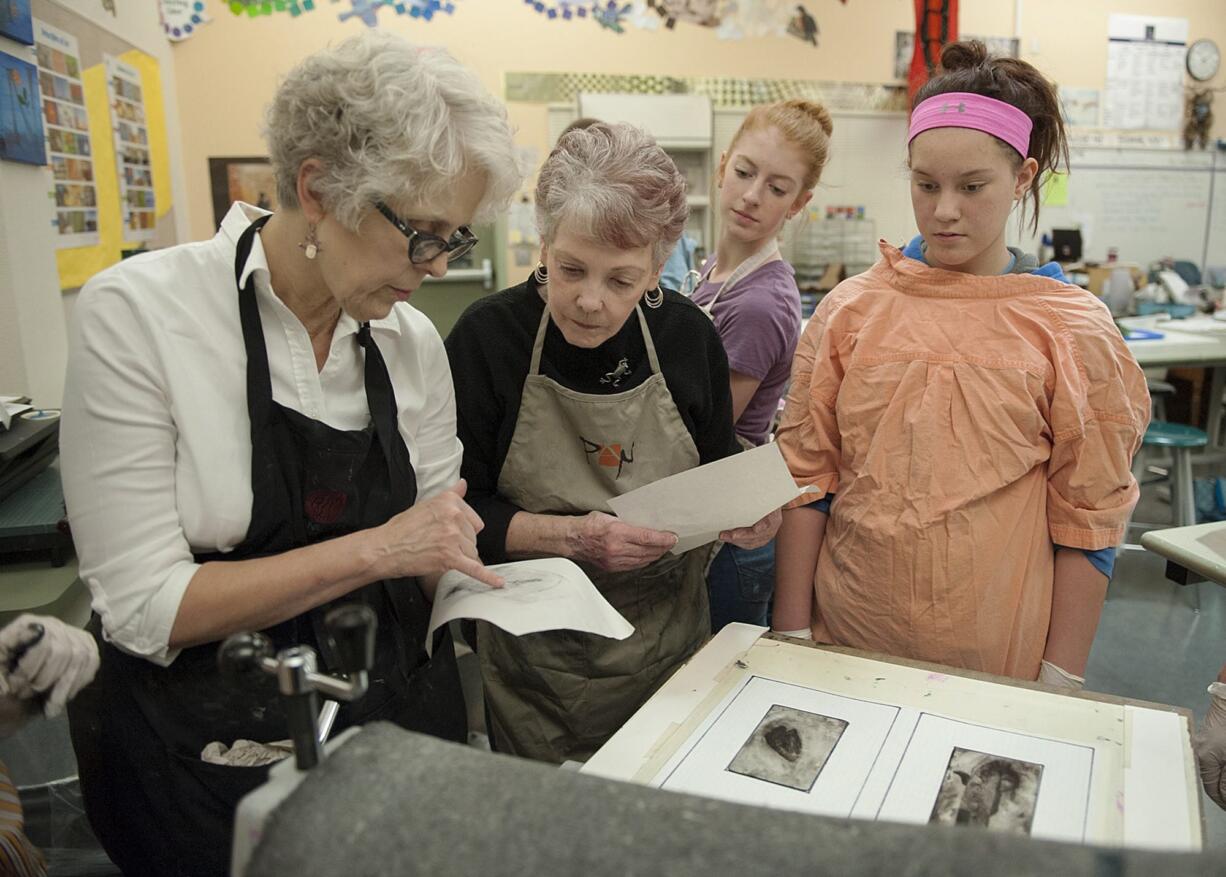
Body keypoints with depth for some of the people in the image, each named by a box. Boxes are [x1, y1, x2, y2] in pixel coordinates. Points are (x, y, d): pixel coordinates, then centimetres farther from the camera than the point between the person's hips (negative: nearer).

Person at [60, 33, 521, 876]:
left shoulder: (414, 343, -3)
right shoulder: (140, 312, -16)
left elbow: (436, 565, 4)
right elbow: (145, 609, -19)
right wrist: (374, 550, -23)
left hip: (401, 718, 4)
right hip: (208, 751, -4)